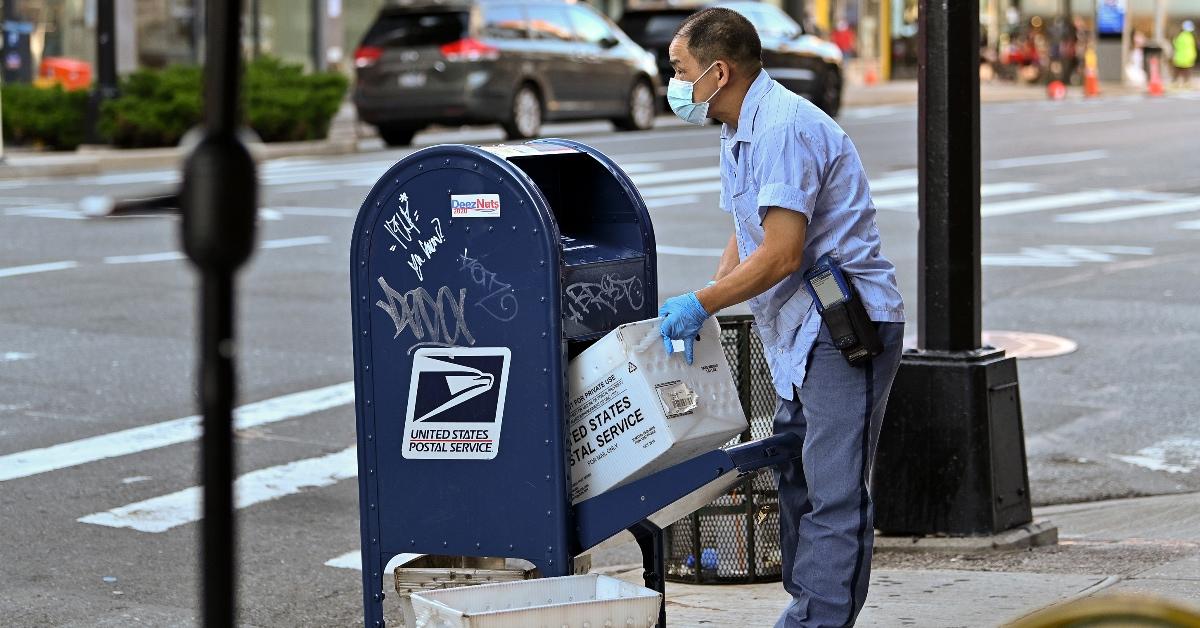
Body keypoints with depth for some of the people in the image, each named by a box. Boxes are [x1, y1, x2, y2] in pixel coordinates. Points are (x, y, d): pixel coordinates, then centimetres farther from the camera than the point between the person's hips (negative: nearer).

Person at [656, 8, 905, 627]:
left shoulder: (784, 128, -19)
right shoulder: (740, 132, 15)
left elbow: (781, 254, -23)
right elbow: (747, 237, 23)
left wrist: (699, 303, -15)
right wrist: (700, 308, 11)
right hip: (800, 332, 11)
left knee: (834, 493, -10)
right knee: (797, 479, 15)